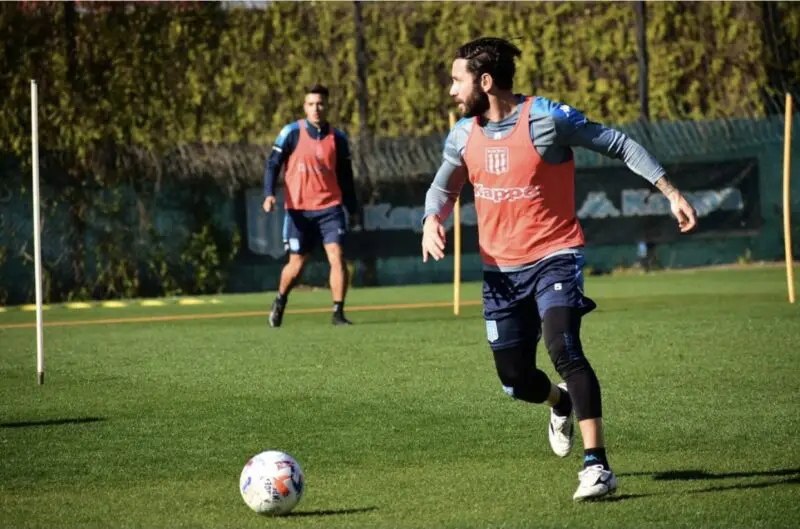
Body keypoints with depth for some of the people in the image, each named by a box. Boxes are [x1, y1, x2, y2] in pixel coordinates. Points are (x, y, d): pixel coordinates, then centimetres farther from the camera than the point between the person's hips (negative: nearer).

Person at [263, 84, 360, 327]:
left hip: (330, 208, 2)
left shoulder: (337, 138, 5)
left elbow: (345, 176, 13)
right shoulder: (292, 133, -4)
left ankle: (338, 313, -6)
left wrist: (353, 209, 14)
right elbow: (273, 164, -3)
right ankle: (280, 302, 34)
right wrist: (269, 194, -17)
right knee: (296, 264, 6)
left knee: (337, 257, -12)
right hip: (298, 210, -2)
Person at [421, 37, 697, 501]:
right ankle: (562, 402, 46)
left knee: (564, 348, -27)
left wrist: (670, 192, -12)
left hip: (554, 257, -5)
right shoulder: (464, 135, 1)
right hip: (501, 269, 6)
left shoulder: (548, 119, -15)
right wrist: (432, 220, -9)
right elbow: (444, 187, 15)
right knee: (516, 381, 8)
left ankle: (597, 465, -24)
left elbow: (619, 145, -8)